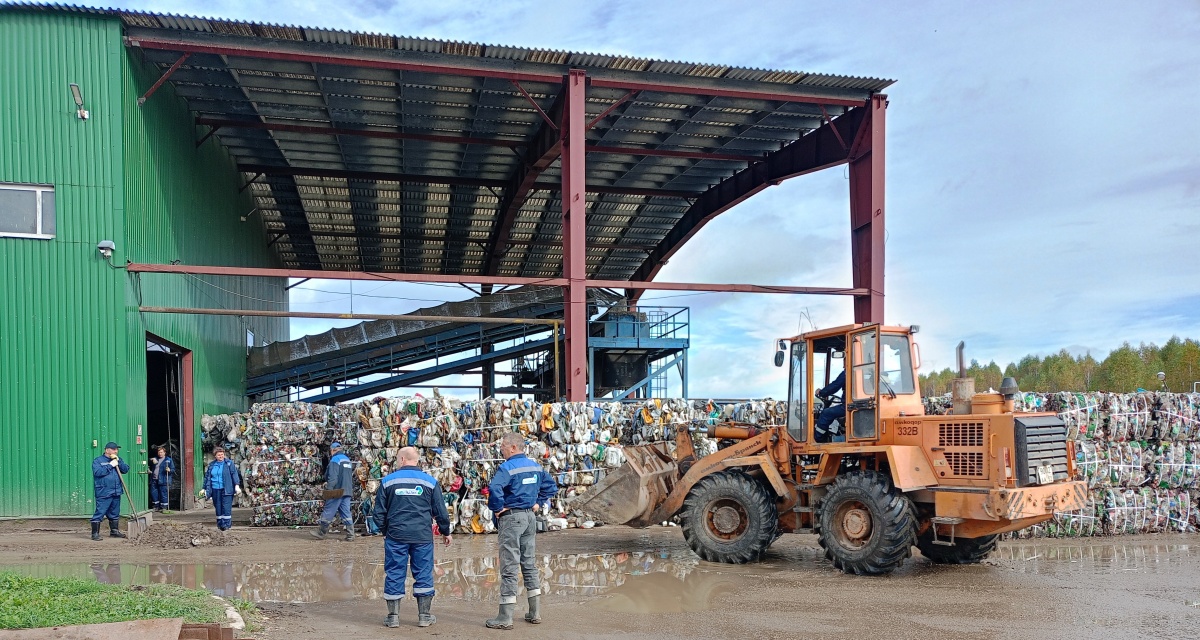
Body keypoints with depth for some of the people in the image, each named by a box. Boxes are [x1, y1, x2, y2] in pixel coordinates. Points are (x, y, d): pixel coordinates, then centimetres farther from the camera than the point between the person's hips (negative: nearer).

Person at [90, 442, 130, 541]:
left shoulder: (118, 459, 16)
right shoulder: (98, 461, -1)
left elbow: (126, 469, 6)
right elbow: (97, 472, -17)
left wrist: (118, 462, -6)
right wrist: (110, 465, -15)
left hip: (116, 492, 6)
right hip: (103, 493, -6)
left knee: (115, 514, 14)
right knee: (99, 513, -7)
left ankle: (114, 531, 24)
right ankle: (95, 533, -3)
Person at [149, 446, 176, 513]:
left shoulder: (169, 460, 5)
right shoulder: (155, 459, 20)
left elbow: (173, 470, 2)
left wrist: (169, 470, -19)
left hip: (163, 480, -5)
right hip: (154, 480, 5)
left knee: (163, 494, -6)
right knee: (153, 493, 5)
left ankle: (164, 507, 1)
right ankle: (156, 507, 18)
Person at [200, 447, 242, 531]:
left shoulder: (229, 463, 4)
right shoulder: (211, 465, 14)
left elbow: (234, 474, -3)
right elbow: (207, 477, 21)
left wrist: (237, 486, -13)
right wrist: (204, 488, 19)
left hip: (226, 490, -4)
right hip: (215, 490, 4)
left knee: (226, 508, -9)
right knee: (218, 507, 4)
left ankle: (226, 524, -7)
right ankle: (220, 524, 11)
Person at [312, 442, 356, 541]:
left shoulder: (334, 460, -8)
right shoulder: (347, 459, 18)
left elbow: (332, 477, -17)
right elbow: (351, 477, 24)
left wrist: (329, 488, -17)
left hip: (337, 491, -8)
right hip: (347, 491, 8)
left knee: (328, 512, 1)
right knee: (346, 512, 6)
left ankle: (321, 533, 8)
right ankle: (350, 534, 0)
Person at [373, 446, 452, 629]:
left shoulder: (387, 481, 1)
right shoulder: (430, 481, 2)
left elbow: (379, 512, 4)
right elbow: (441, 511, 4)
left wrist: (385, 531, 21)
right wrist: (445, 532, 19)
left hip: (396, 535, 0)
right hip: (422, 536, 0)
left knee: (394, 575, 8)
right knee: (423, 574, 8)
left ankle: (393, 616, 12)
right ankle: (424, 616, 11)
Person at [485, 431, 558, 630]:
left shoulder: (507, 467, -15)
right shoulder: (535, 466, 9)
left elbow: (494, 488, -31)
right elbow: (551, 486, 17)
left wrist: (497, 508, -17)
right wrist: (538, 503, 13)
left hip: (511, 517, -7)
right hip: (529, 517, 8)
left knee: (509, 567, -4)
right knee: (529, 563, 15)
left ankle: (505, 617, -1)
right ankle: (535, 613, 20)